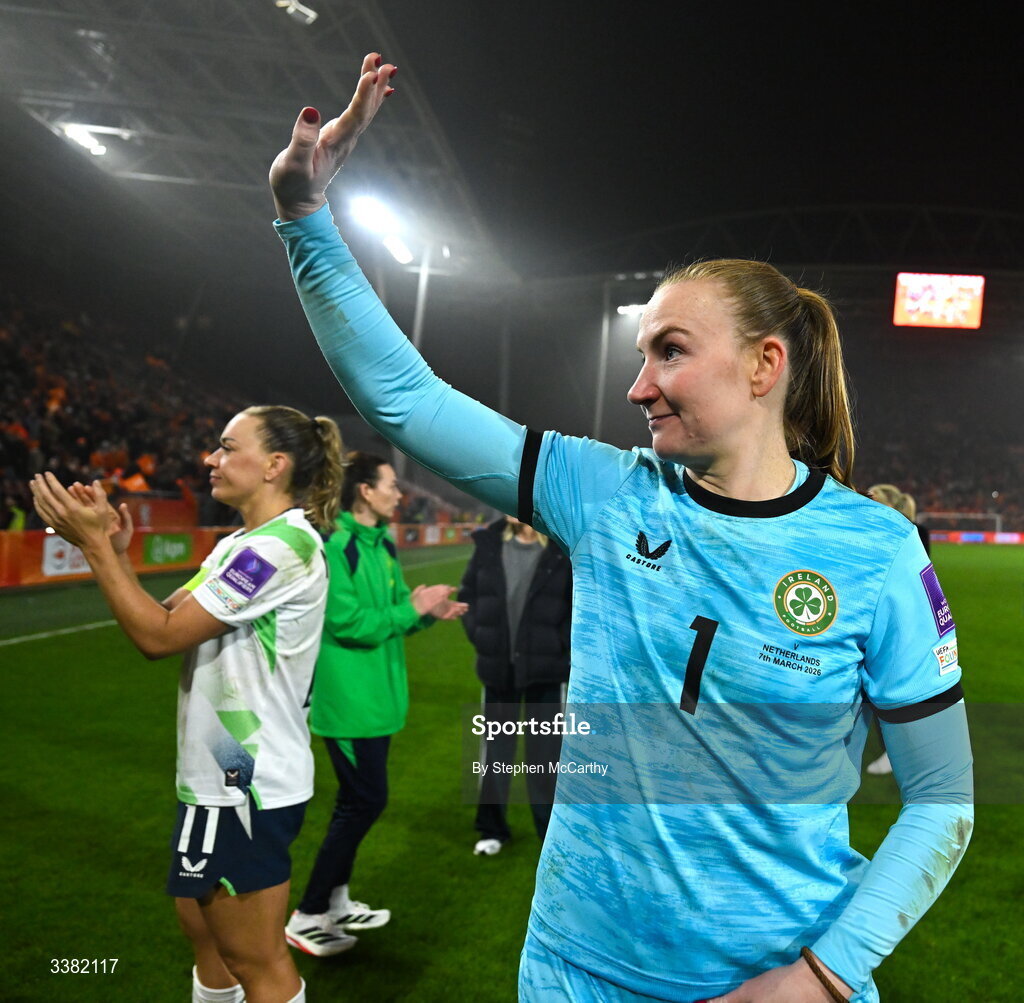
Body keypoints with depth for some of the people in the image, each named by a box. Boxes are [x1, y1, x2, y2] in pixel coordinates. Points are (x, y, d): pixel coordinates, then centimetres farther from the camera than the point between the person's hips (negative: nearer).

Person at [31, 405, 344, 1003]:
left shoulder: (281, 545, -22)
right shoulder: (240, 544, 11)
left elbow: (160, 637, -22)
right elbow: (166, 618, 9)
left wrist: (95, 545, -17)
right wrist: (117, 552, -3)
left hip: (247, 785, -10)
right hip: (222, 774, 10)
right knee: (202, 923, 24)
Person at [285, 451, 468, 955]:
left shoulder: (381, 543, 9)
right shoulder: (333, 546, -20)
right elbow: (348, 622, -25)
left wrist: (428, 611, -5)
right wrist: (412, 609, -18)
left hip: (375, 695, 10)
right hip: (349, 699, -10)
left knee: (358, 799, 17)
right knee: (365, 800, -5)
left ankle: (336, 901, 32)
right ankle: (307, 918, 7)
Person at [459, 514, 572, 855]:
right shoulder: (488, 542, -2)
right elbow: (468, 594, 9)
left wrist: (559, 645, -10)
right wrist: (479, 636, 0)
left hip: (547, 670, -3)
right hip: (498, 668, 3)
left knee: (546, 751, 7)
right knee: (495, 748, 14)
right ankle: (492, 829, 30)